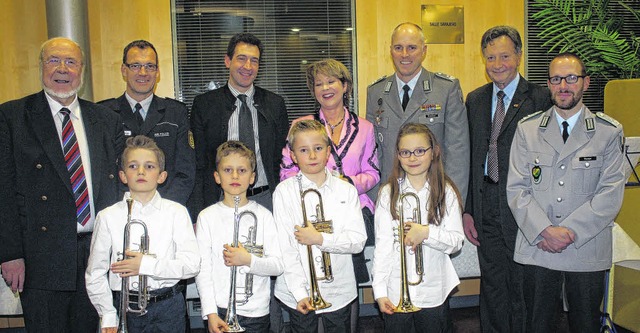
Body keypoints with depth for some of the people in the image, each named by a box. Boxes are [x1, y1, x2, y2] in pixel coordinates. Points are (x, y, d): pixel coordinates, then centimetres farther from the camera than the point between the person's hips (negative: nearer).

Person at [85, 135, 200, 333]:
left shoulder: (176, 213, -2)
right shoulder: (108, 217, 1)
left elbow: (191, 264, -9)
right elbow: (95, 274, 4)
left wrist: (145, 264, -16)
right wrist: (108, 316, -1)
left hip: (167, 308, 0)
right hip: (125, 307, 1)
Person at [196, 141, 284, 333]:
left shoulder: (263, 215, 0)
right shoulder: (207, 217, 0)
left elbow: (278, 266, -3)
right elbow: (202, 269, -4)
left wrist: (249, 260, -19)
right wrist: (210, 312, -10)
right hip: (220, 310, 0)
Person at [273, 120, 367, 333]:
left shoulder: (346, 191, -1)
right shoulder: (284, 191, -7)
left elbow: (358, 241, -6)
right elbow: (285, 248, -10)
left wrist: (320, 239, -19)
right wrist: (299, 293, -15)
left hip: (339, 292, 2)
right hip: (299, 294, -1)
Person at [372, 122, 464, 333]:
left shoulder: (446, 192, -2)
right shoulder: (388, 193, -4)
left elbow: (457, 242, -4)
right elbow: (382, 245, -5)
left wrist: (427, 232, -22)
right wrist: (380, 291, -9)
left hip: (433, 292, 0)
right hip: (396, 294, 0)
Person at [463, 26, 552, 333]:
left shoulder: (540, 98, -5)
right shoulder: (474, 99, 10)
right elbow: (468, 157, 9)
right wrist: (466, 210, 6)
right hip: (485, 209, 4)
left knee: (522, 286, 10)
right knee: (491, 287, 15)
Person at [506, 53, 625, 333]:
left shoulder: (609, 131, 1)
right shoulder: (527, 129, 4)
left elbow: (611, 193, -6)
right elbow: (516, 188, -2)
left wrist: (570, 231, -14)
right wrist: (545, 230, -13)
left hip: (588, 250, 0)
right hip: (536, 247, 1)